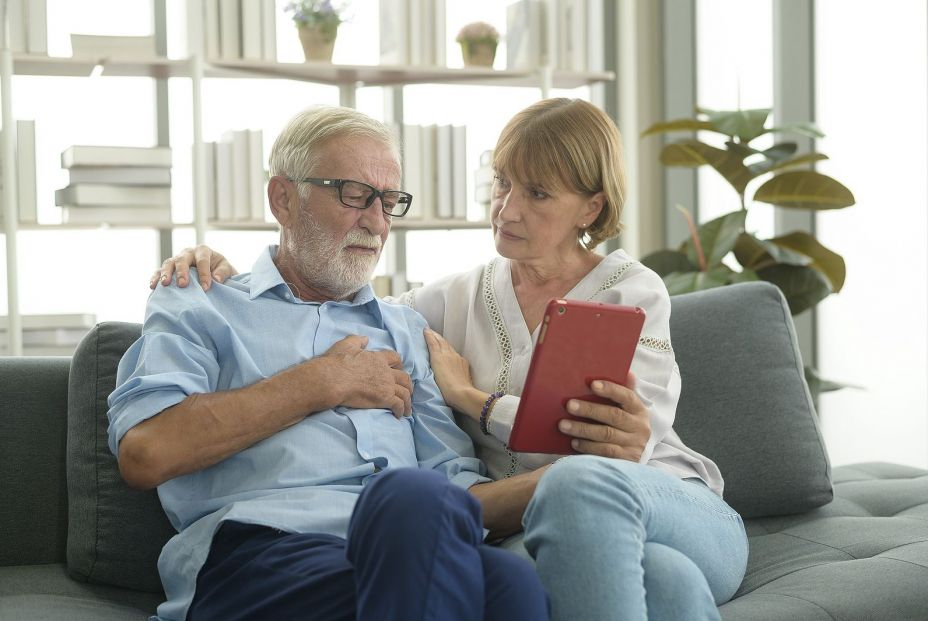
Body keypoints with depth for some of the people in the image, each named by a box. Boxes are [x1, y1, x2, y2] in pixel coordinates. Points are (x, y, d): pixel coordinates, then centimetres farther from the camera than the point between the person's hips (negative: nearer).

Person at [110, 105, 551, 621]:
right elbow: (144, 454, -3)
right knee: (415, 497, -38)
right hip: (257, 555, -3)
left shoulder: (406, 329, 31)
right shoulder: (199, 312, 18)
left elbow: (457, 480, 19)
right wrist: (323, 383, 5)